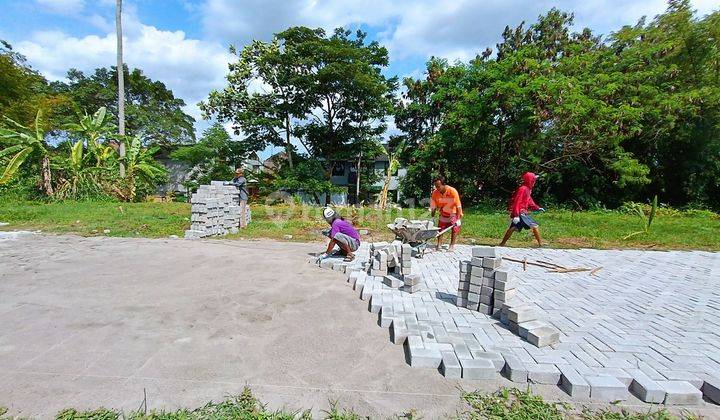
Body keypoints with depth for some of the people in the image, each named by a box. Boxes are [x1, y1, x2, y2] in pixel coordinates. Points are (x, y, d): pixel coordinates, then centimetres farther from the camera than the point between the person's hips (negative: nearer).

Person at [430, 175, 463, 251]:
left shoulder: (452, 191, -30)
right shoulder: (435, 193, -20)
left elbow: (458, 206, -25)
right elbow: (433, 207, -11)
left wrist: (458, 218, -26)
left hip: (454, 213, -3)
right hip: (443, 213, 3)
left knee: (455, 229, -2)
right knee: (440, 228, -3)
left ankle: (452, 245, 7)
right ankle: (439, 245, 2)